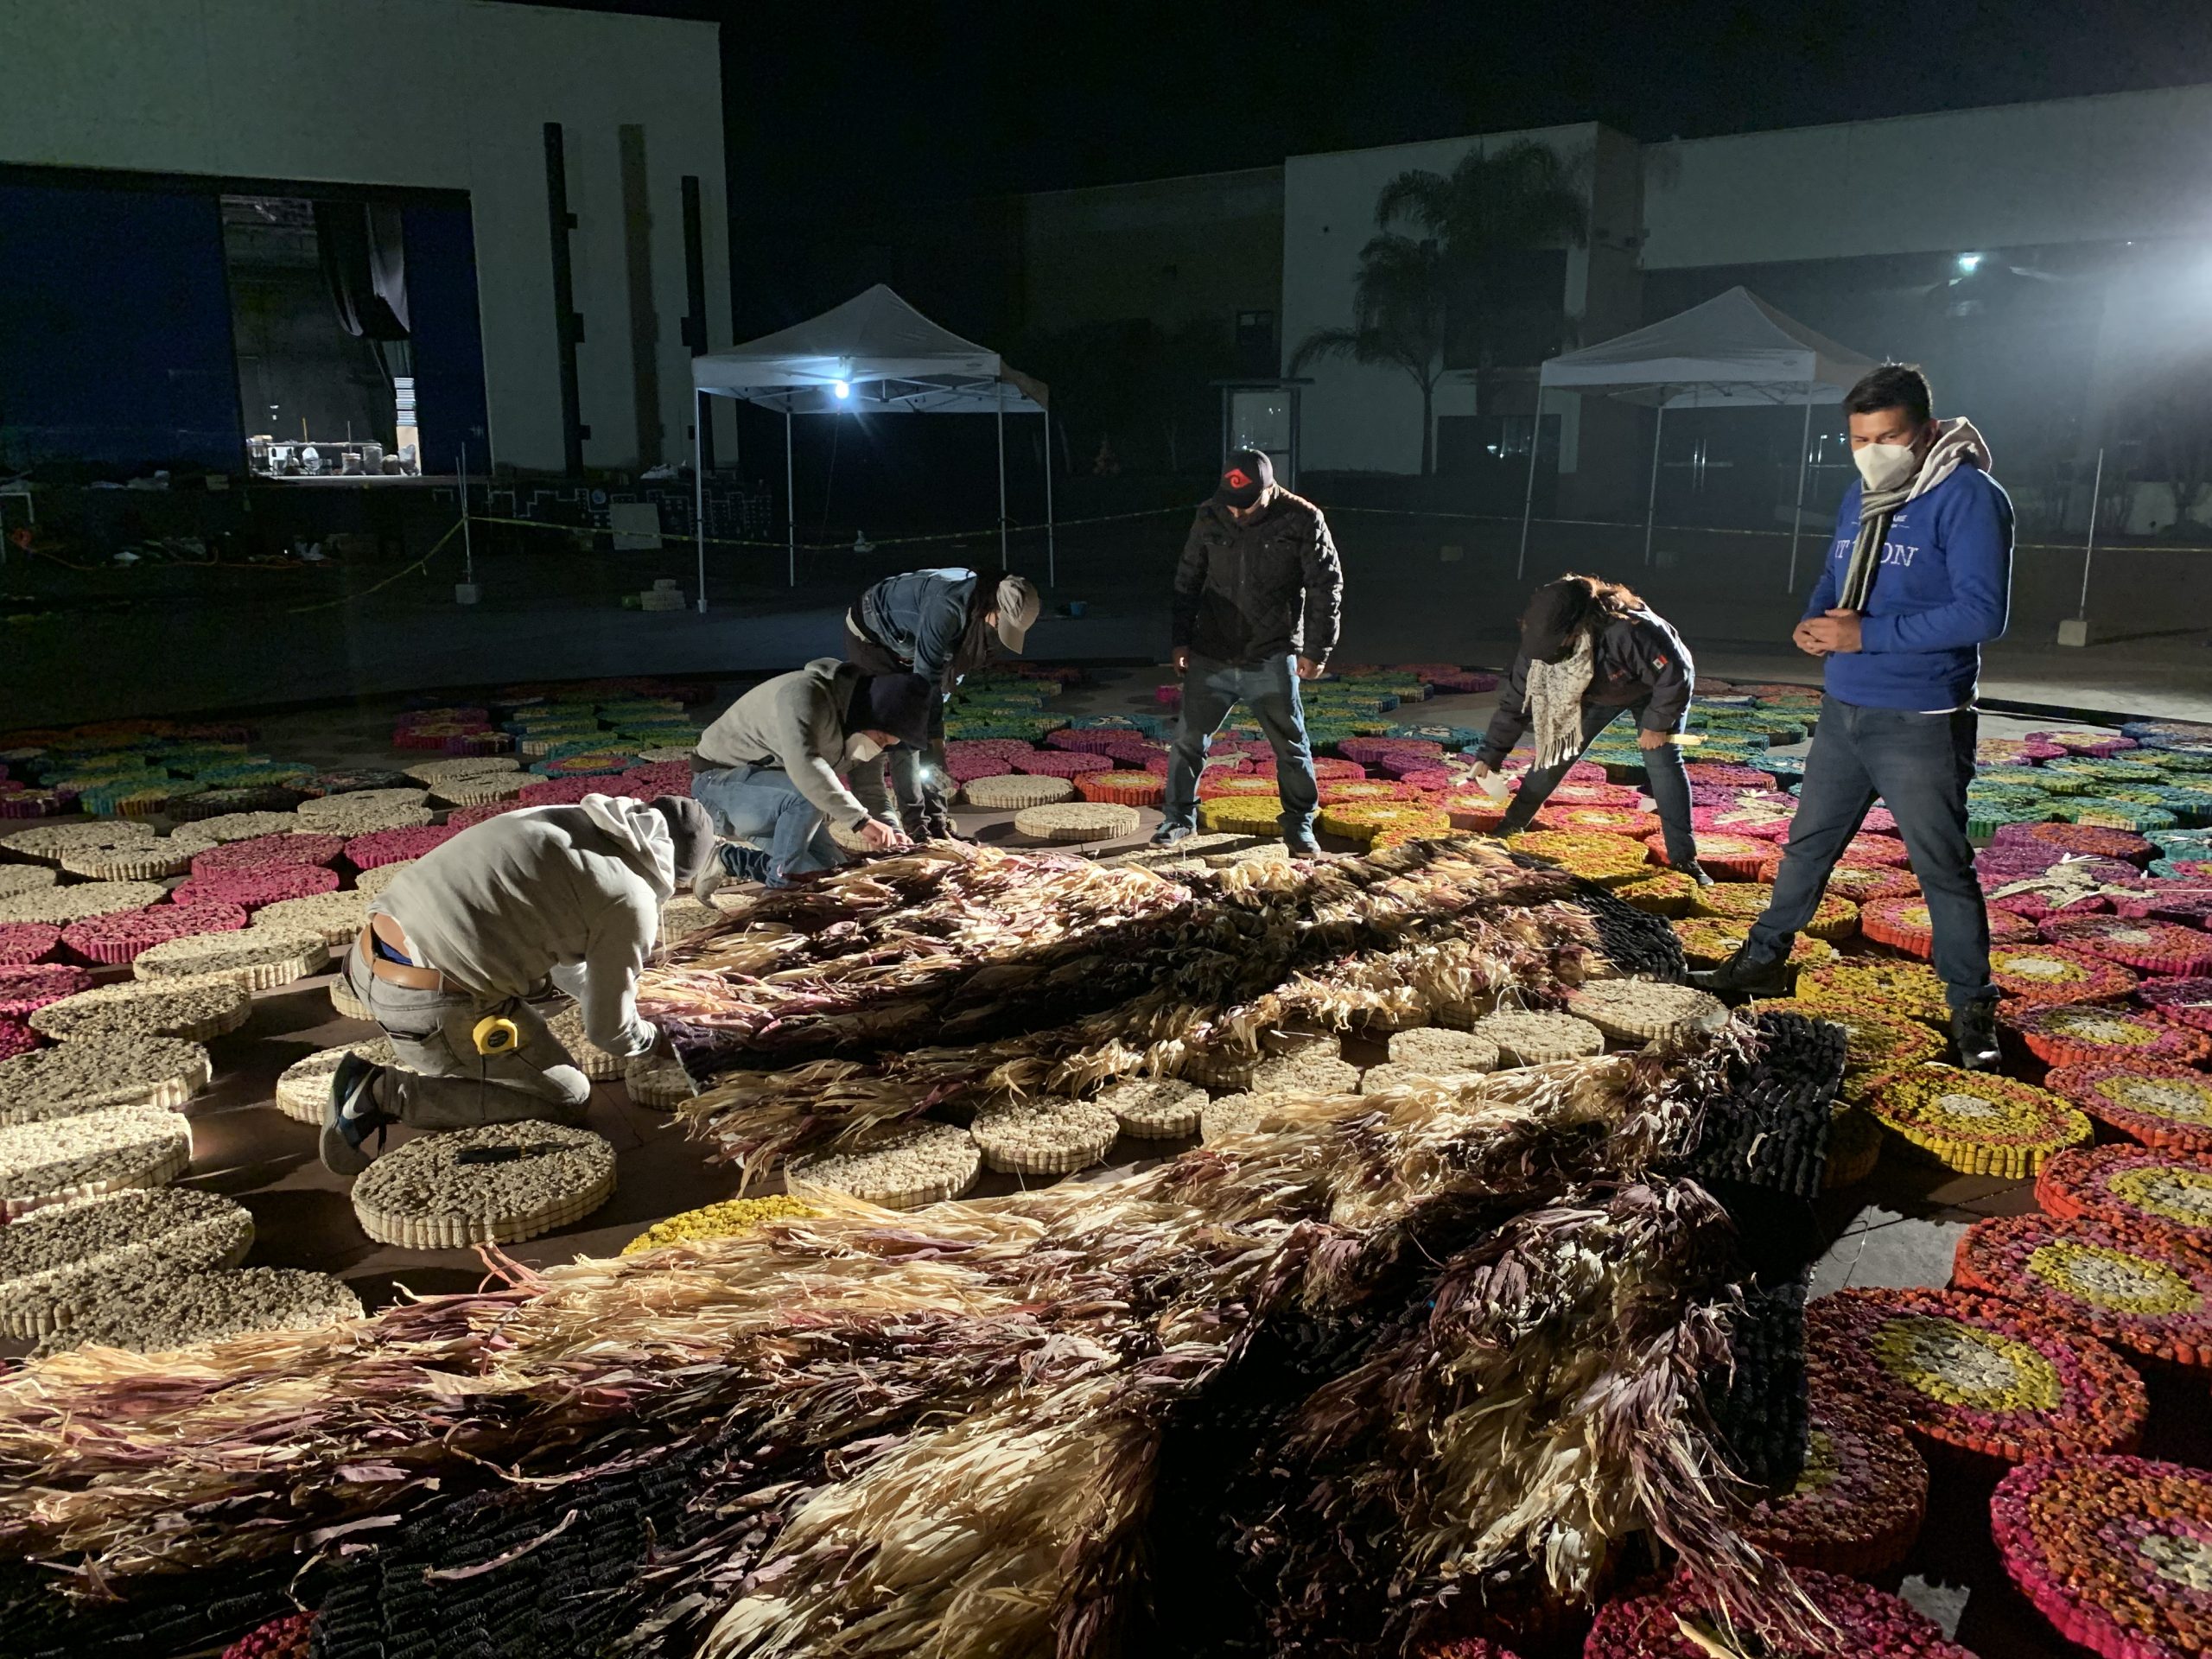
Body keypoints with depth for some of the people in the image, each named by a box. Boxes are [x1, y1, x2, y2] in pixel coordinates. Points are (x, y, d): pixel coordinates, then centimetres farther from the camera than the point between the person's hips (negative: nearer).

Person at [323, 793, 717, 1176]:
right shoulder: (630, 902, -8)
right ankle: (385, 1092, 0)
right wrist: (651, 1039, 24)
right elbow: (608, 1029, 4)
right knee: (567, 1103, 9)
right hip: (432, 1005, -8)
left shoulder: (569, 821, 15)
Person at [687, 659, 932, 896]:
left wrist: (892, 832, -20)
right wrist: (860, 819, -44)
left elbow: (871, 791, 0)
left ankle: (729, 861, 13)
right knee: (810, 796, -33)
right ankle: (780, 882, -17)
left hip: (767, 804, 9)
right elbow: (803, 763, -42)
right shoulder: (805, 692, -28)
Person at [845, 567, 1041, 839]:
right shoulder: (948, 605, -39)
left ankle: (937, 820, 4)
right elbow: (927, 675, -38)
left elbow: (956, 668, 1)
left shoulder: (983, 613, -11)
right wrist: (932, 737, -36)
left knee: (928, 731, 1)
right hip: (871, 640, -8)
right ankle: (916, 825, -9)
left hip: (906, 646, 8)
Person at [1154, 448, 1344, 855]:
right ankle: (1179, 818, 21)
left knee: (1290, 745, 5)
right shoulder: (1210, 519, -1)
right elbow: (1188, 581, 10)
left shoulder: (1303, 521, -9)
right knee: (1189, 739, 4)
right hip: (1210, 658, 2)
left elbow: (1326, 588, -4)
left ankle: (1299, 825, 21)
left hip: (1272, 661, -2)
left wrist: (1316, 650, -5)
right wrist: (1182, 640, 8)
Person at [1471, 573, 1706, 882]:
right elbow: (1514, 701, -19)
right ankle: (1513, 824, 13)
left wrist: (1656, 724, -26)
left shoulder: (1629, 630, -46)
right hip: (1596, 692, 5)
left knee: (1661, 761, -17)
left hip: (1657, 690, -4)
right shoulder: (1541, 642, -28)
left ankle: (1684, 858, -12)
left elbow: (1676, 675, -34)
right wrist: (1489, 757, -20)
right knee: (1556, 749, -3)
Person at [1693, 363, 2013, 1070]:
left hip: (1921, 725, -7)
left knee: (1943, 867, 4)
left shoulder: (1968, 497, -15)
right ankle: (1763, 960, 31)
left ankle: (1971, 1007, 19)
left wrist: (1867, 633, -23)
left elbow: (1983, 610, -23)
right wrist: (1814, 623, -3)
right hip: (1843, 712, 7)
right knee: (1807, 845, 17)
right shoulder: (1861, 497, 9)